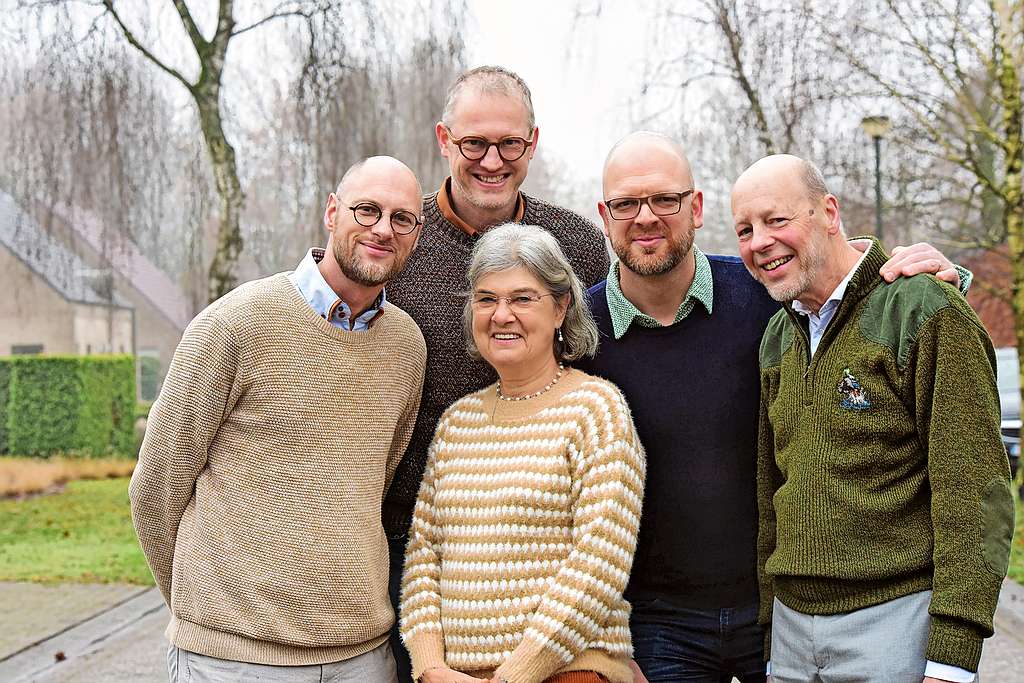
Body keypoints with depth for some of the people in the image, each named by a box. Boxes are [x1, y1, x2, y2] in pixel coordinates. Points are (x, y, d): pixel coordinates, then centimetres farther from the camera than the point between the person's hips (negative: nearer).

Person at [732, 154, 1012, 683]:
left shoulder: (924, 310, -10)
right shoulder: (777, 339, 12)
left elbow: (975, 494, -15)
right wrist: (767, 626, 15)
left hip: (895, 620, -6)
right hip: (793, 621, 6)